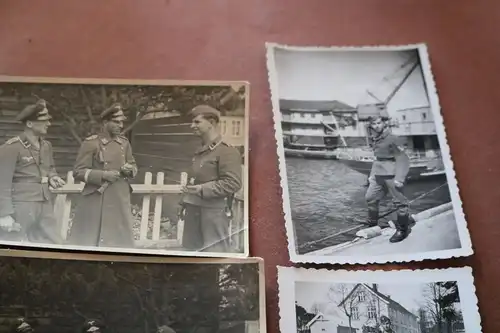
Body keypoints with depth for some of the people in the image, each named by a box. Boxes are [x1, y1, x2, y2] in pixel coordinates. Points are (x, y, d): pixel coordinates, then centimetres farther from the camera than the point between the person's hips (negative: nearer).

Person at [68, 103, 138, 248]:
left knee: (121, 239, 8)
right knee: (90, 240, 2)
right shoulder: (91, 143, -7)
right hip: (96, 201, -4)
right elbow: (78, 172, -8)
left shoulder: (124, 142, 9)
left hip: (120, 200, 5)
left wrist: (129, 169, -6)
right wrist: (103, 175, -18)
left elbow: (133, 165, 18)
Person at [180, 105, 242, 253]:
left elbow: (233, 183, -20)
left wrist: (203, 190, -26)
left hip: (213, 212, -9)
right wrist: (185, 201, 19)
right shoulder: (200, 151, 16)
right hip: (193, 211, 9)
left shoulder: (227, 151, -12)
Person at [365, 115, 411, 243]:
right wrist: (372, 174, 19)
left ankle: (402, 230, 12)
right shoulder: (374, 139, 8)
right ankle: (372, 226, 29)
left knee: (399, 202, 1)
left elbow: (402, 158, -14)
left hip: (391, 175, -8)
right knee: (370, 198, 13)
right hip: (378, 175, 8)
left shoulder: (392, 138, -13)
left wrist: (399, 178, -20)